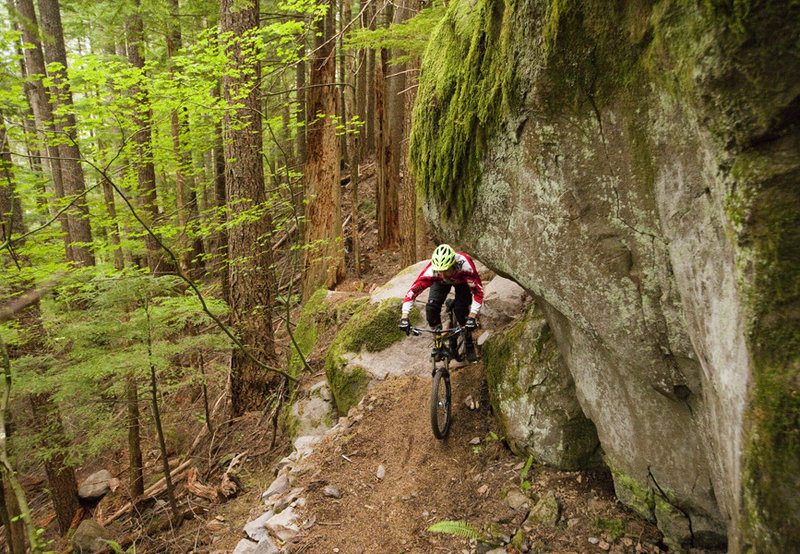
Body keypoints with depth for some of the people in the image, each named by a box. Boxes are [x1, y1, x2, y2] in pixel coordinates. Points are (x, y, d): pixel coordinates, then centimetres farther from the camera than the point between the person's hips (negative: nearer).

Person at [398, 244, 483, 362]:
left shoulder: (465, 265, -44)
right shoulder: (431, 271, -40)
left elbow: (478, 291, -39)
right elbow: (412, 291, -35)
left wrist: (471, 317, -48)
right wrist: (404, 317, -43)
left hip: (462, 280, -1)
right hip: (441, 282, 1)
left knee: (461, 311, -22)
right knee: (431, 309, -20)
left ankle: (469, 344, 4)